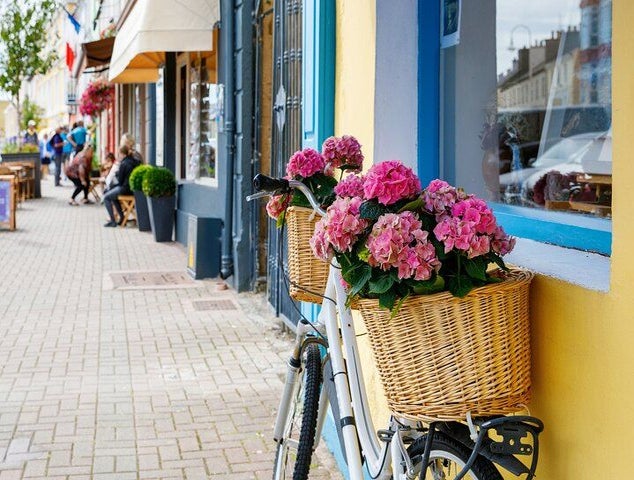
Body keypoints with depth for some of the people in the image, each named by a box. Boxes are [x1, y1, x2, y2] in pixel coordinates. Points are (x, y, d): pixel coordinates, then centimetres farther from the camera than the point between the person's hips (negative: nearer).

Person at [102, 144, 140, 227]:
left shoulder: (123, 164, -15)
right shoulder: (136, 162, 8)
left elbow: (120, 181, -11)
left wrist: (117, 173, 8)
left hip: (126, 189, -9)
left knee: (106, 197, 5)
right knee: (113, 196, 30)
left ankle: (113, 221, 0)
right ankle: (122, 217, 27)